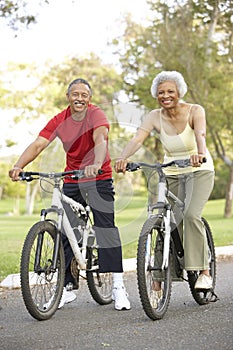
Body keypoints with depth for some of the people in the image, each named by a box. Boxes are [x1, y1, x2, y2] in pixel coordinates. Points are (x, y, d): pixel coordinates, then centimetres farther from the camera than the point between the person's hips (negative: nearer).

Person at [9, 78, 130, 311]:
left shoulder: (96, 115, -12)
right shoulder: (59, 121, -2)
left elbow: (100, 140, -30)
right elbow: (38, 144, -11)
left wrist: (97, 164, -50)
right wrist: (18, 166, -28)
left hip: (99, 178, -4)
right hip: (71, 181, 4)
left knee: (106, 227, -13)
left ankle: (118, 286, -10)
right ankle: (67, 287, 14)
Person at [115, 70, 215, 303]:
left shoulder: (194, 111, -14)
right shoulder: (155, 117, -8)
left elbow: (200, 134, -35)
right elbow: (137, 139, -25)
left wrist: (199, 154, -57)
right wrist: (123, 158, -45)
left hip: (199, 171, -3)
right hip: (170, 174, 3)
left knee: (191, 215, -25)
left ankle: (204, 271, -14)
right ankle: (158, 281, 3)